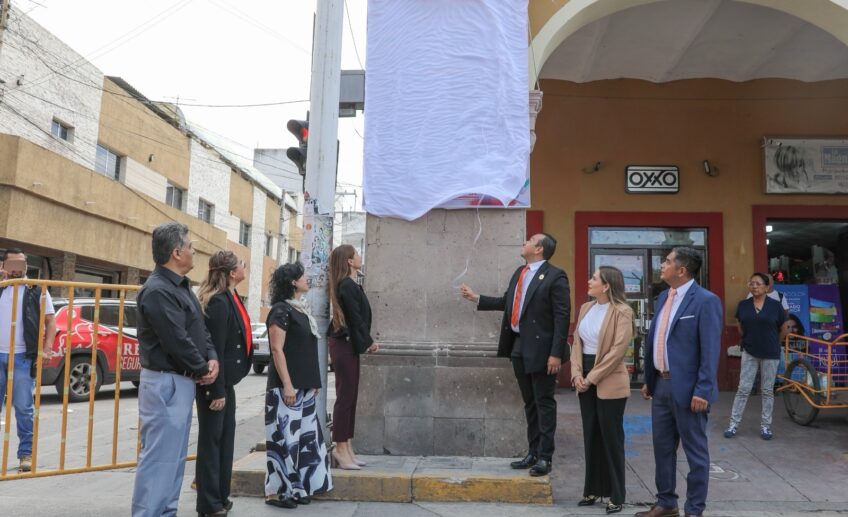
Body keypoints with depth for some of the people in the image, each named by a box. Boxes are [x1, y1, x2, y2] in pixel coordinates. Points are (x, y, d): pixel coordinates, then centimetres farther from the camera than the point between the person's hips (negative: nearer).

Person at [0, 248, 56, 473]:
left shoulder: (37, 291, 3)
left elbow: (50, 321, 0)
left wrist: (46, 349, -10)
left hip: (22, 357, -3)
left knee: (24, 408, 0)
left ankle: (26, 453, 7)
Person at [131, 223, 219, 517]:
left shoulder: (180, 286, 14)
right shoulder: (158, 291, -19)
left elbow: (200, 329, 15)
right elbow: (177, 341, -23)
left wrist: (212, 359, -2)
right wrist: (202, 369, -10)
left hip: (182, 381, 10)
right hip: (165, 382, -10)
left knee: (174, 456, 17)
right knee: (160, 456, -6)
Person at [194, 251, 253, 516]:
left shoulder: (230, 298, 9)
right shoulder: (219, 302, -19)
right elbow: (215, 349, -22)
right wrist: (217, 391, -21)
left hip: (225, 380, 9)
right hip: (214, 382, -9)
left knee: (225, 438, 16)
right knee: (211, 441, 2)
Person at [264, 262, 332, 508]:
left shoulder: (302, 310, 14)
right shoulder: (281, 310, -11)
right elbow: (277, 349, -17)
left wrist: (314, 382, 16)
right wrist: (287, 384, -20)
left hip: (305, 386, 9)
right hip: (287, 385, -8)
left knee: (303, 436, 11)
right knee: (284, 437, -4)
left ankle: (296, 487, 20)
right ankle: (277, 491, 6)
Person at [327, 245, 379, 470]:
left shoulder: (350, 284, 13)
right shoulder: (347, 286, -16)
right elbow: (356, 318, -16)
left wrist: (366, 342, 8)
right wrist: (370, 342, -5)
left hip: (347, 344, 9)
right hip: (344, 344, -9)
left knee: (350, 396, 12)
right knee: (345, 396, -4)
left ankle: (347, 448, 18)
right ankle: (341, 448, 4)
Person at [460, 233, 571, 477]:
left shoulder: (555, 276, -12)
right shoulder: (519, 273, 12)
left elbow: (562, 316, -15)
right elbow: (507, 302, 22)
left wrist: (556, 353, -19)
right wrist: (476, 298, 23)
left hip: (541, 349, -7)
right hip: (519, 347, 8)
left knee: (544, 403, 2)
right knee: (529, 404, 15)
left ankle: (545, 457, 12)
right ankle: (533, 453, 25)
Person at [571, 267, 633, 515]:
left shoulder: (622, 312, -12)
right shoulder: (586, 308, 10)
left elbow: (618, 350, -17)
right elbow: (577, 342, 9)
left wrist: (592, 377, -16)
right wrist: (577, 373, -4)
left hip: (610, 383, -6)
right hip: (586, 381, 6)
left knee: (611, 438, 4)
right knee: (591, 436, 13)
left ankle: (616, 496, 17)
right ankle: (593, 489, 25)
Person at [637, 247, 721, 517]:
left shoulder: (705, 301, -13)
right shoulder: (663, 297, 11)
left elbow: (710, 350, -16)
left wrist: (702, 391, -20)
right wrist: (649, 380, 16)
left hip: (686, 388, -8)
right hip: (661, 384, 8)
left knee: (695, 452, 7)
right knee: (662, 447, 16)